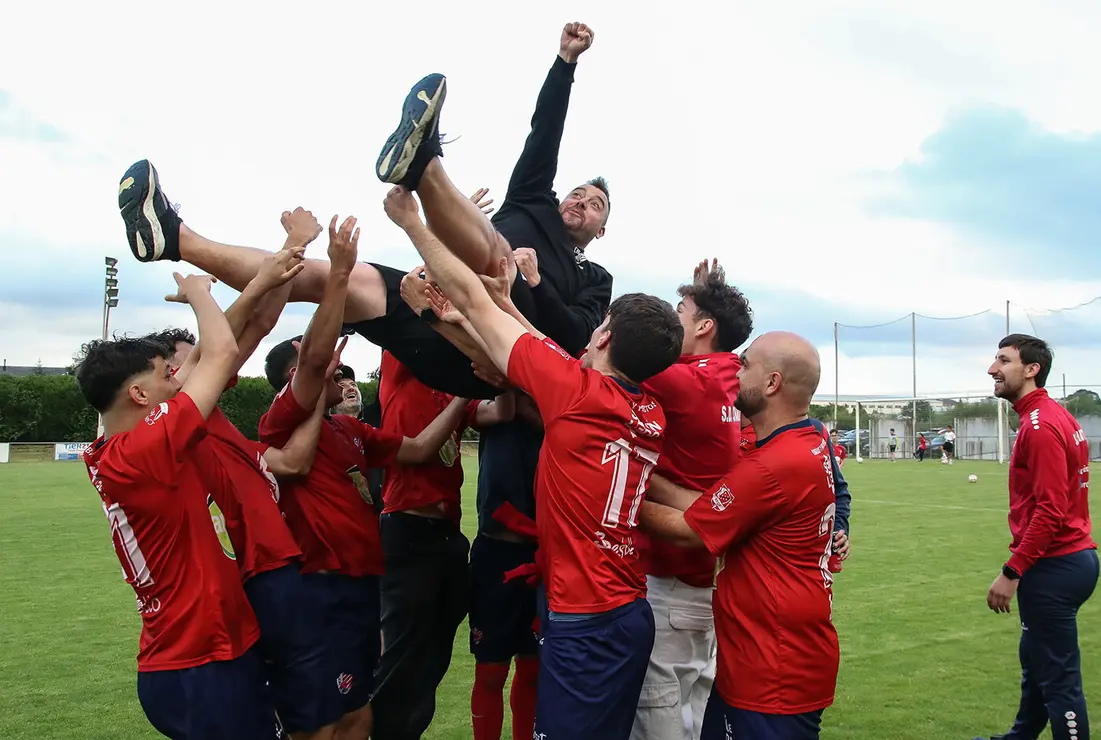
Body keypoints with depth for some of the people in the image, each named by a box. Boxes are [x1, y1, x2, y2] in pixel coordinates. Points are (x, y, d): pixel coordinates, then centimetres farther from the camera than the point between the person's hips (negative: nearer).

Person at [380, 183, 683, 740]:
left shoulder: (578, 391, -14)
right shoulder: (653, 415, 4)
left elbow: (473, 300, -6)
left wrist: (411, 220, 4)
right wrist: (510, 306, 22)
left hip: (584, 621, -8)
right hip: (632, 614, 8)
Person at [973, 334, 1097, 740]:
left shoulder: (1041, 426, -19)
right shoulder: (1058, 417, 12)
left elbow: (1050, 511, -24)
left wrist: (1011, 572, -21)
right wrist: (1020, 566, 17)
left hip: (1052, 569, -11)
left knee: (1058, 679, -2)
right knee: (1034, 661, 24)